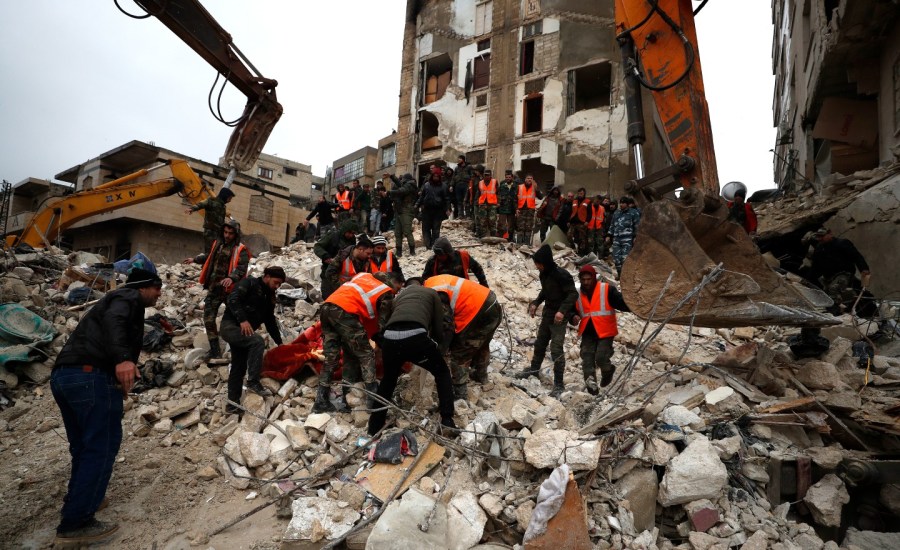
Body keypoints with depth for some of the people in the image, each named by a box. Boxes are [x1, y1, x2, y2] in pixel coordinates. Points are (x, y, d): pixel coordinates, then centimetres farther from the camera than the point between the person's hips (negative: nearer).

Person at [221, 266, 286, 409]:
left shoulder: (269, 297, 16)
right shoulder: (250, 283, -7)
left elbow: (270, 322, 22)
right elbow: (232, 299, -22)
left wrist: (279, 342, 18)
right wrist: (243, 319, -32)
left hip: (243, 332, 9)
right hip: (230, 326, -9)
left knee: (239, 367, 10)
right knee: (258, 341, -30)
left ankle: (232, 403, 19)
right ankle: (253, 381, -24)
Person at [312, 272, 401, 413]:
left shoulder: (364, 276, 29)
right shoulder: (387, 293, 10)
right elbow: (383, 326, 7)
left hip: (326, 307, 7)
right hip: (345, 312, -7)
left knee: (330, 358, 15)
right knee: (366, 355, 6)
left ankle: (321, 402, 19)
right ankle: (374, 400, 4)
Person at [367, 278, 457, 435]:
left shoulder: (398, 296, 38)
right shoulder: (431, 292, 27)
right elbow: (438, 325, 22)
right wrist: (440, 347, 42)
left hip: (390, 338, 4)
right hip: (416, 337, -4)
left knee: (388, 381, 34)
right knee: (442, 373, 25)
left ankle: (373, 430, 39)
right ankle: (447, 422, 18)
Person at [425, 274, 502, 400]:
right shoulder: (435, 281, 14)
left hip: (479, 316, -10)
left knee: (459, 355, 5)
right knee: (482, 346, 31)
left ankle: (459, 392, 12)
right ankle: (481, 375, 52)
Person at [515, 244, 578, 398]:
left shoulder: (561, 274, -22)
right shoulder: (544, 273, 2)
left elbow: (573, 294, -22)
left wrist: (562, 311, -33)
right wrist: (536, 303, 4)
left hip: (559, 317, -8)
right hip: (547, 314, 8)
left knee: (556, 349, -10)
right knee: (540, 344, 20)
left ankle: (559, 384, -2)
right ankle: (534, 369, 38)